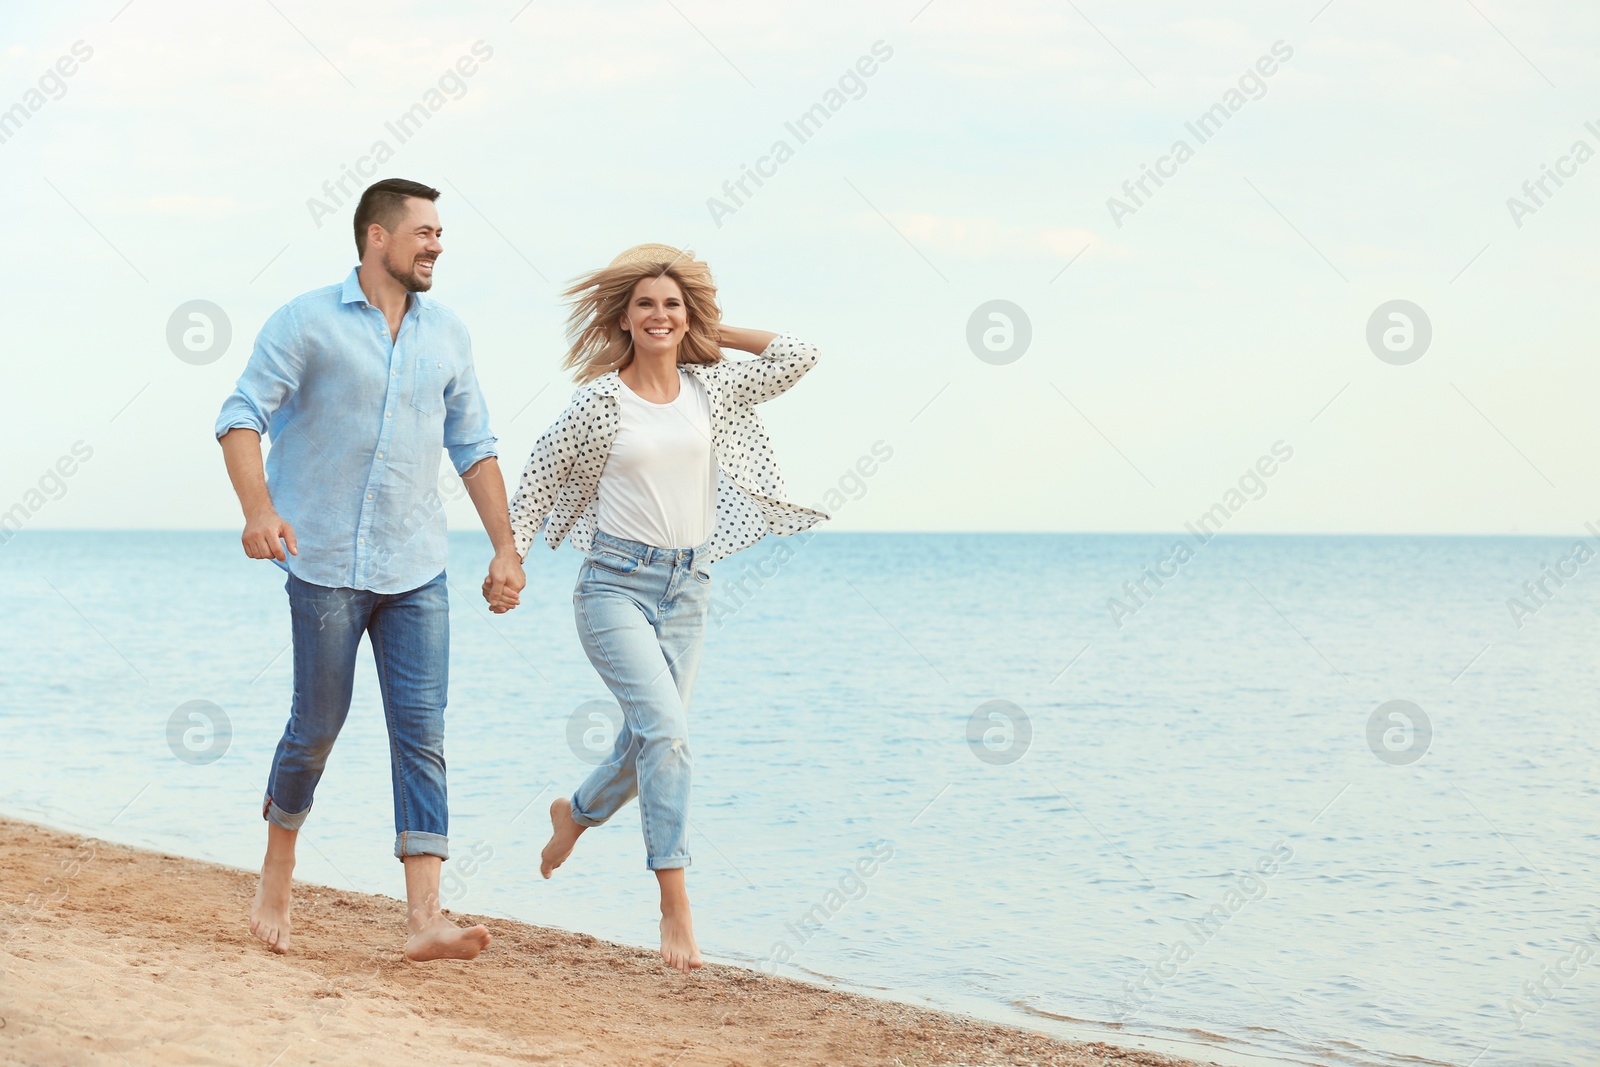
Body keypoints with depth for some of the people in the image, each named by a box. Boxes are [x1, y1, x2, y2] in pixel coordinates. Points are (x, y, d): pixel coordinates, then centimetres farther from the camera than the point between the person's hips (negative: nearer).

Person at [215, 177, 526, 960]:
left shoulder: (446, 334, 10)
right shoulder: (308, 322, -4)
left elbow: (473, 447, 15)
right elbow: (242, 417, -9)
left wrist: (505, 546, 9)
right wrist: (259, 510, -26)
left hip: (417, 570, 4)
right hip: (327, 564, -4)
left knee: (422, 733, -5)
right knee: (318, 725, 4)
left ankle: (424, 919, -9)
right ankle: (277, 874, 30)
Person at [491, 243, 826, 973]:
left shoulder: (710, 389, 6)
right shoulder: (601, 400, -5)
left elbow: (798, 357, 5)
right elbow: (539, 477, 4)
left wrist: (712, 333, 8)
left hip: (687, 587, 5)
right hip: (616, 582, -5)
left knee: (649, 744, 10)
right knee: (667, 729, -20)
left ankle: (576, 812, 43)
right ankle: (674, 904, -17)